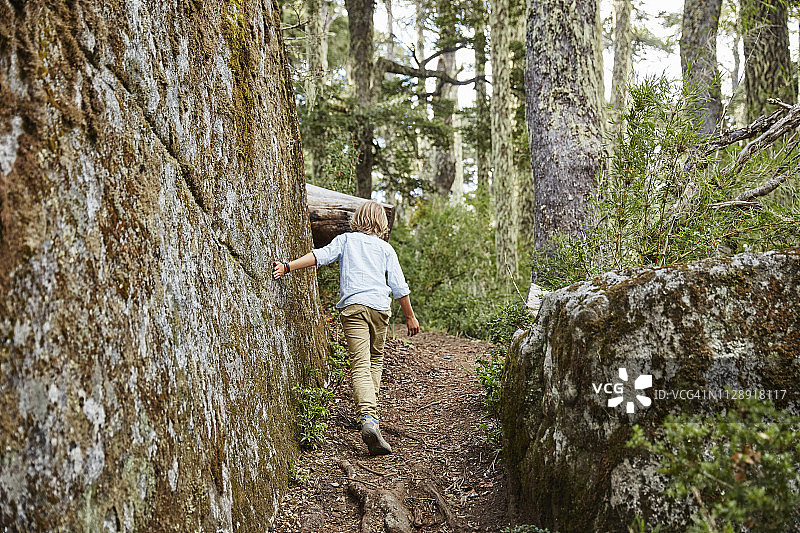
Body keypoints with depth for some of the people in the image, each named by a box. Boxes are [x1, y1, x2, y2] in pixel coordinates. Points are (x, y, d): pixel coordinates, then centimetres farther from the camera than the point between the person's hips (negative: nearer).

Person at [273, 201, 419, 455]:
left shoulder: (346, 239, 16)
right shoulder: (385, 248, 16)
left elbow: (321, 255, -1)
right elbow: (399, 286, 12)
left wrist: (288, 266, -7)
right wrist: (410, 316, 19)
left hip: (352, 306, -1)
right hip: (379, 306, 1)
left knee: (360, 365, -11)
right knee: (376, 359, 21)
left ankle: (367, 417, -28)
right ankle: (370, 408, 17)